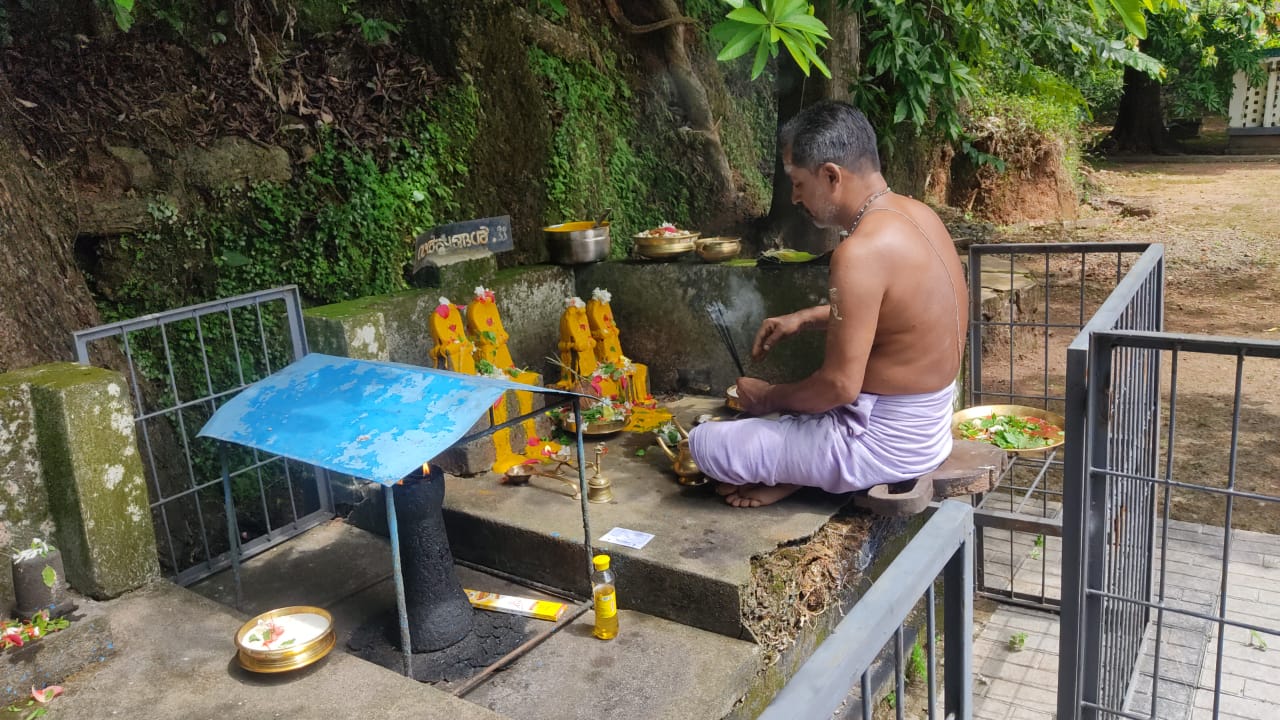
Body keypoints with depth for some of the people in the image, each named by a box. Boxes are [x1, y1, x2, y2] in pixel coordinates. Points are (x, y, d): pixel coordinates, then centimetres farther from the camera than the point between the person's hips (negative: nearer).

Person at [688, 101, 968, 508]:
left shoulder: (861, 252, -29)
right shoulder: (914, 213, 1)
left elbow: (840, 385, -26)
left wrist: (770, 399, -9)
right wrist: (803, 319, 12)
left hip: (886, 441, -9)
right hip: (928, 423, 9)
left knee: (705, 444, -7)